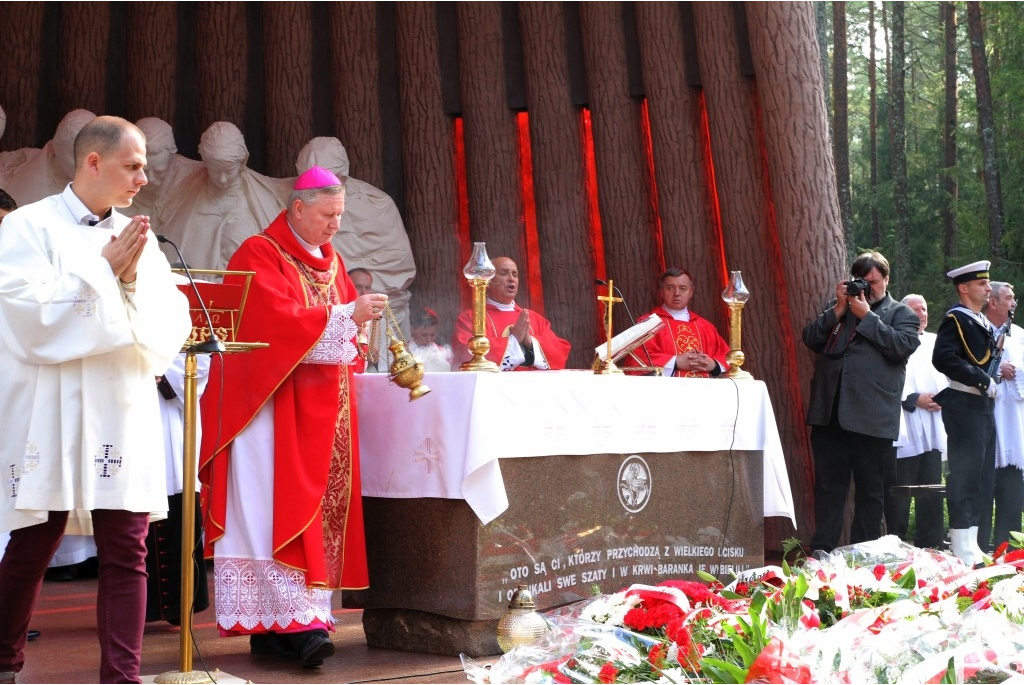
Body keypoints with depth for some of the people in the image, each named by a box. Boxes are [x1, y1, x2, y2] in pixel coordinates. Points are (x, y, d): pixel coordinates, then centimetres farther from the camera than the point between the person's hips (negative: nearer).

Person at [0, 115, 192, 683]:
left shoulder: (139, 239, 12)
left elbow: (170, 328, 7)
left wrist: (132, 280, -8)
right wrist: (104, 271, -10)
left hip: (125, 416, 4)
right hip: (50, 417, -3)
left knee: (126, 551, 0)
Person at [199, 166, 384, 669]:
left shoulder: (331, 259, 18)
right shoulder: (259, 254, -6)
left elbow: (341, 320, 19)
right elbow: (278, 320, -18)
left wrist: (363, 317, -3)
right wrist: (346, 315, -18)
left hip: (321, 406, 8)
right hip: (273, 404, -7)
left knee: (316, 508, 3)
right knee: (280, 509, -11)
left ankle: (275, 623, 7)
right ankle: (292, 620, -14)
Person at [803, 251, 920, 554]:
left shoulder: (902, 313, 8)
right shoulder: (836, 308, 19)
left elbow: (903, 346, -11)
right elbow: (811, 339, 7)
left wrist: (866, 316, -8)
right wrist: (838, 310, -2)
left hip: (871, 417, -3)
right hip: (829, 412, 3)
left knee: (871, 489, 4)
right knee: (828, 485, 5)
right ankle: (821, 551, 9)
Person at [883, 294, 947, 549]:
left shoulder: (936, 342, 18)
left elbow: (949, 375, 15)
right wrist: (914, 399, -15)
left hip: (933, 429, 6)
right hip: (904, 427, -5)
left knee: (932, 487, 5)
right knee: (900, 488, -2)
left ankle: (930, 543, 11)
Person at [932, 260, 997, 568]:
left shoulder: (984, 322, 17)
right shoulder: (955, 319, -11)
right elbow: (943, 358, -24)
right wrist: (983, 380, -22)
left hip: (983, 405, 10)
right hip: (965, 406, -9)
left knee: (983, 479, 12)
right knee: (965, 478, -6)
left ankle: (971, 544, 20)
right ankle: (963, 552, -2)